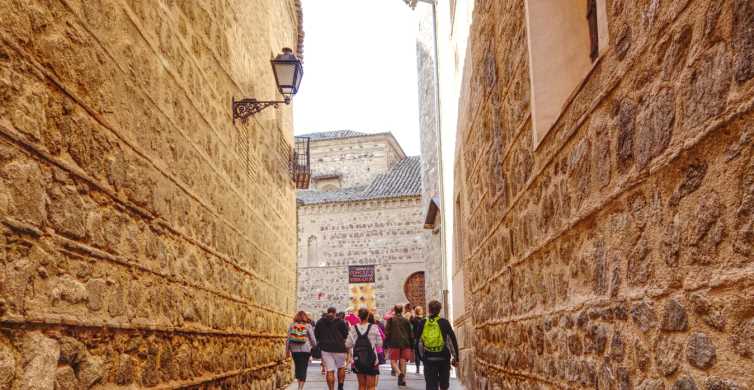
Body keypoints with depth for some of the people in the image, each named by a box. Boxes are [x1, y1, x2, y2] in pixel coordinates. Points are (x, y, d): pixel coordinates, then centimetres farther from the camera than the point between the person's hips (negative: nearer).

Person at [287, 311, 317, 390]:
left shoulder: (292, 325, 4)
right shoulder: (308, 326, -2)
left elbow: (288, 338, 5)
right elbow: (313, 339, 0)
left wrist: (287, 350, 12)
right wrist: (315, 348, 14)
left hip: (294, 350, 2)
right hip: (305, 350, -2)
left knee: (297, 367, 16)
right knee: (303, 368, 1)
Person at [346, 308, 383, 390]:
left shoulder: (353, 328, -5)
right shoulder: (374, 328, -10)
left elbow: (348, 345, -4)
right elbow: (379, 344, -8)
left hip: (358, 359, 3)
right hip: (371, 359, -2)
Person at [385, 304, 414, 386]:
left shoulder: (391, 319, 1)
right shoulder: (406, 320, 8)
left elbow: (387, 332, -3)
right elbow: (411, 334, 10)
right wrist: (412, 347, 17)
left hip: (394, 344, -3)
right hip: (405, 344, 3)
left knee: (393, 361, 4)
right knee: (403, 362, 8)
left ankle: (399, 373, -22)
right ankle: (402, 379, 4)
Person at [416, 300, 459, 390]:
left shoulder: (422, 323, -1)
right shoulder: (444, 322, -5)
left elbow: (418, 341, 2)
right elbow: (453, 340, -6)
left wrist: (421, 356, 11)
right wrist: (456, 357, 0)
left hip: (429, 358, 1)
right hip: (443, 357, -1)